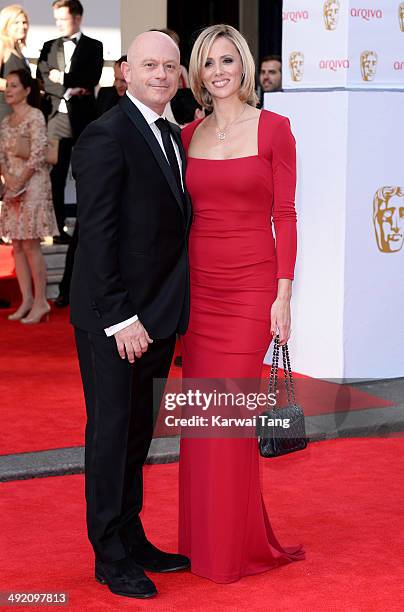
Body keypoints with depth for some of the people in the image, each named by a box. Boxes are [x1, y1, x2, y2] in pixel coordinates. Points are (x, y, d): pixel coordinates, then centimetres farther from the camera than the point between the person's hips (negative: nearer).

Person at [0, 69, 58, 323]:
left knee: (30, 244, -9)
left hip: (33, 185, -8)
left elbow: (38, 154, -14)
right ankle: (27, 300, 10)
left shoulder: (35, 116, -7)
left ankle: (41, 301, -4)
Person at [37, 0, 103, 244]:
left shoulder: (94, 46, 7)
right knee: (55, 176, -1)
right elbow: (43, 79, 1)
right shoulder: (50, 47, 13)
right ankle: (57, 228, 2)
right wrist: (68, 90, -11)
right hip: (57, 116, 2)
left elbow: (91, 78, -7)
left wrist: (62, 78, -7)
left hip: (84, 117, -2)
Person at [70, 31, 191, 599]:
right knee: (111, 433, 3)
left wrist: (169, 311, 7)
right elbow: (96, 235, -18)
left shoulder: (173, 137, 12)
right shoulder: (106, 136, -14)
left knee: (138, 432, 17)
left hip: (155, 317, 8)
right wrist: (120, 318, -20)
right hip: (114, 319, -8)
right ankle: (111, 557, 15)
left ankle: (132, 540, 30)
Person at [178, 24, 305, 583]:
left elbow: (285, 216, -4)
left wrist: (283, 294, -9)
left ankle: (239, 545, 13)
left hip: (250, 286, -4)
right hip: (197, 285, 4)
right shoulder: (188, 136, 10)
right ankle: (203, 539, 20)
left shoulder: (272, 128, -2)